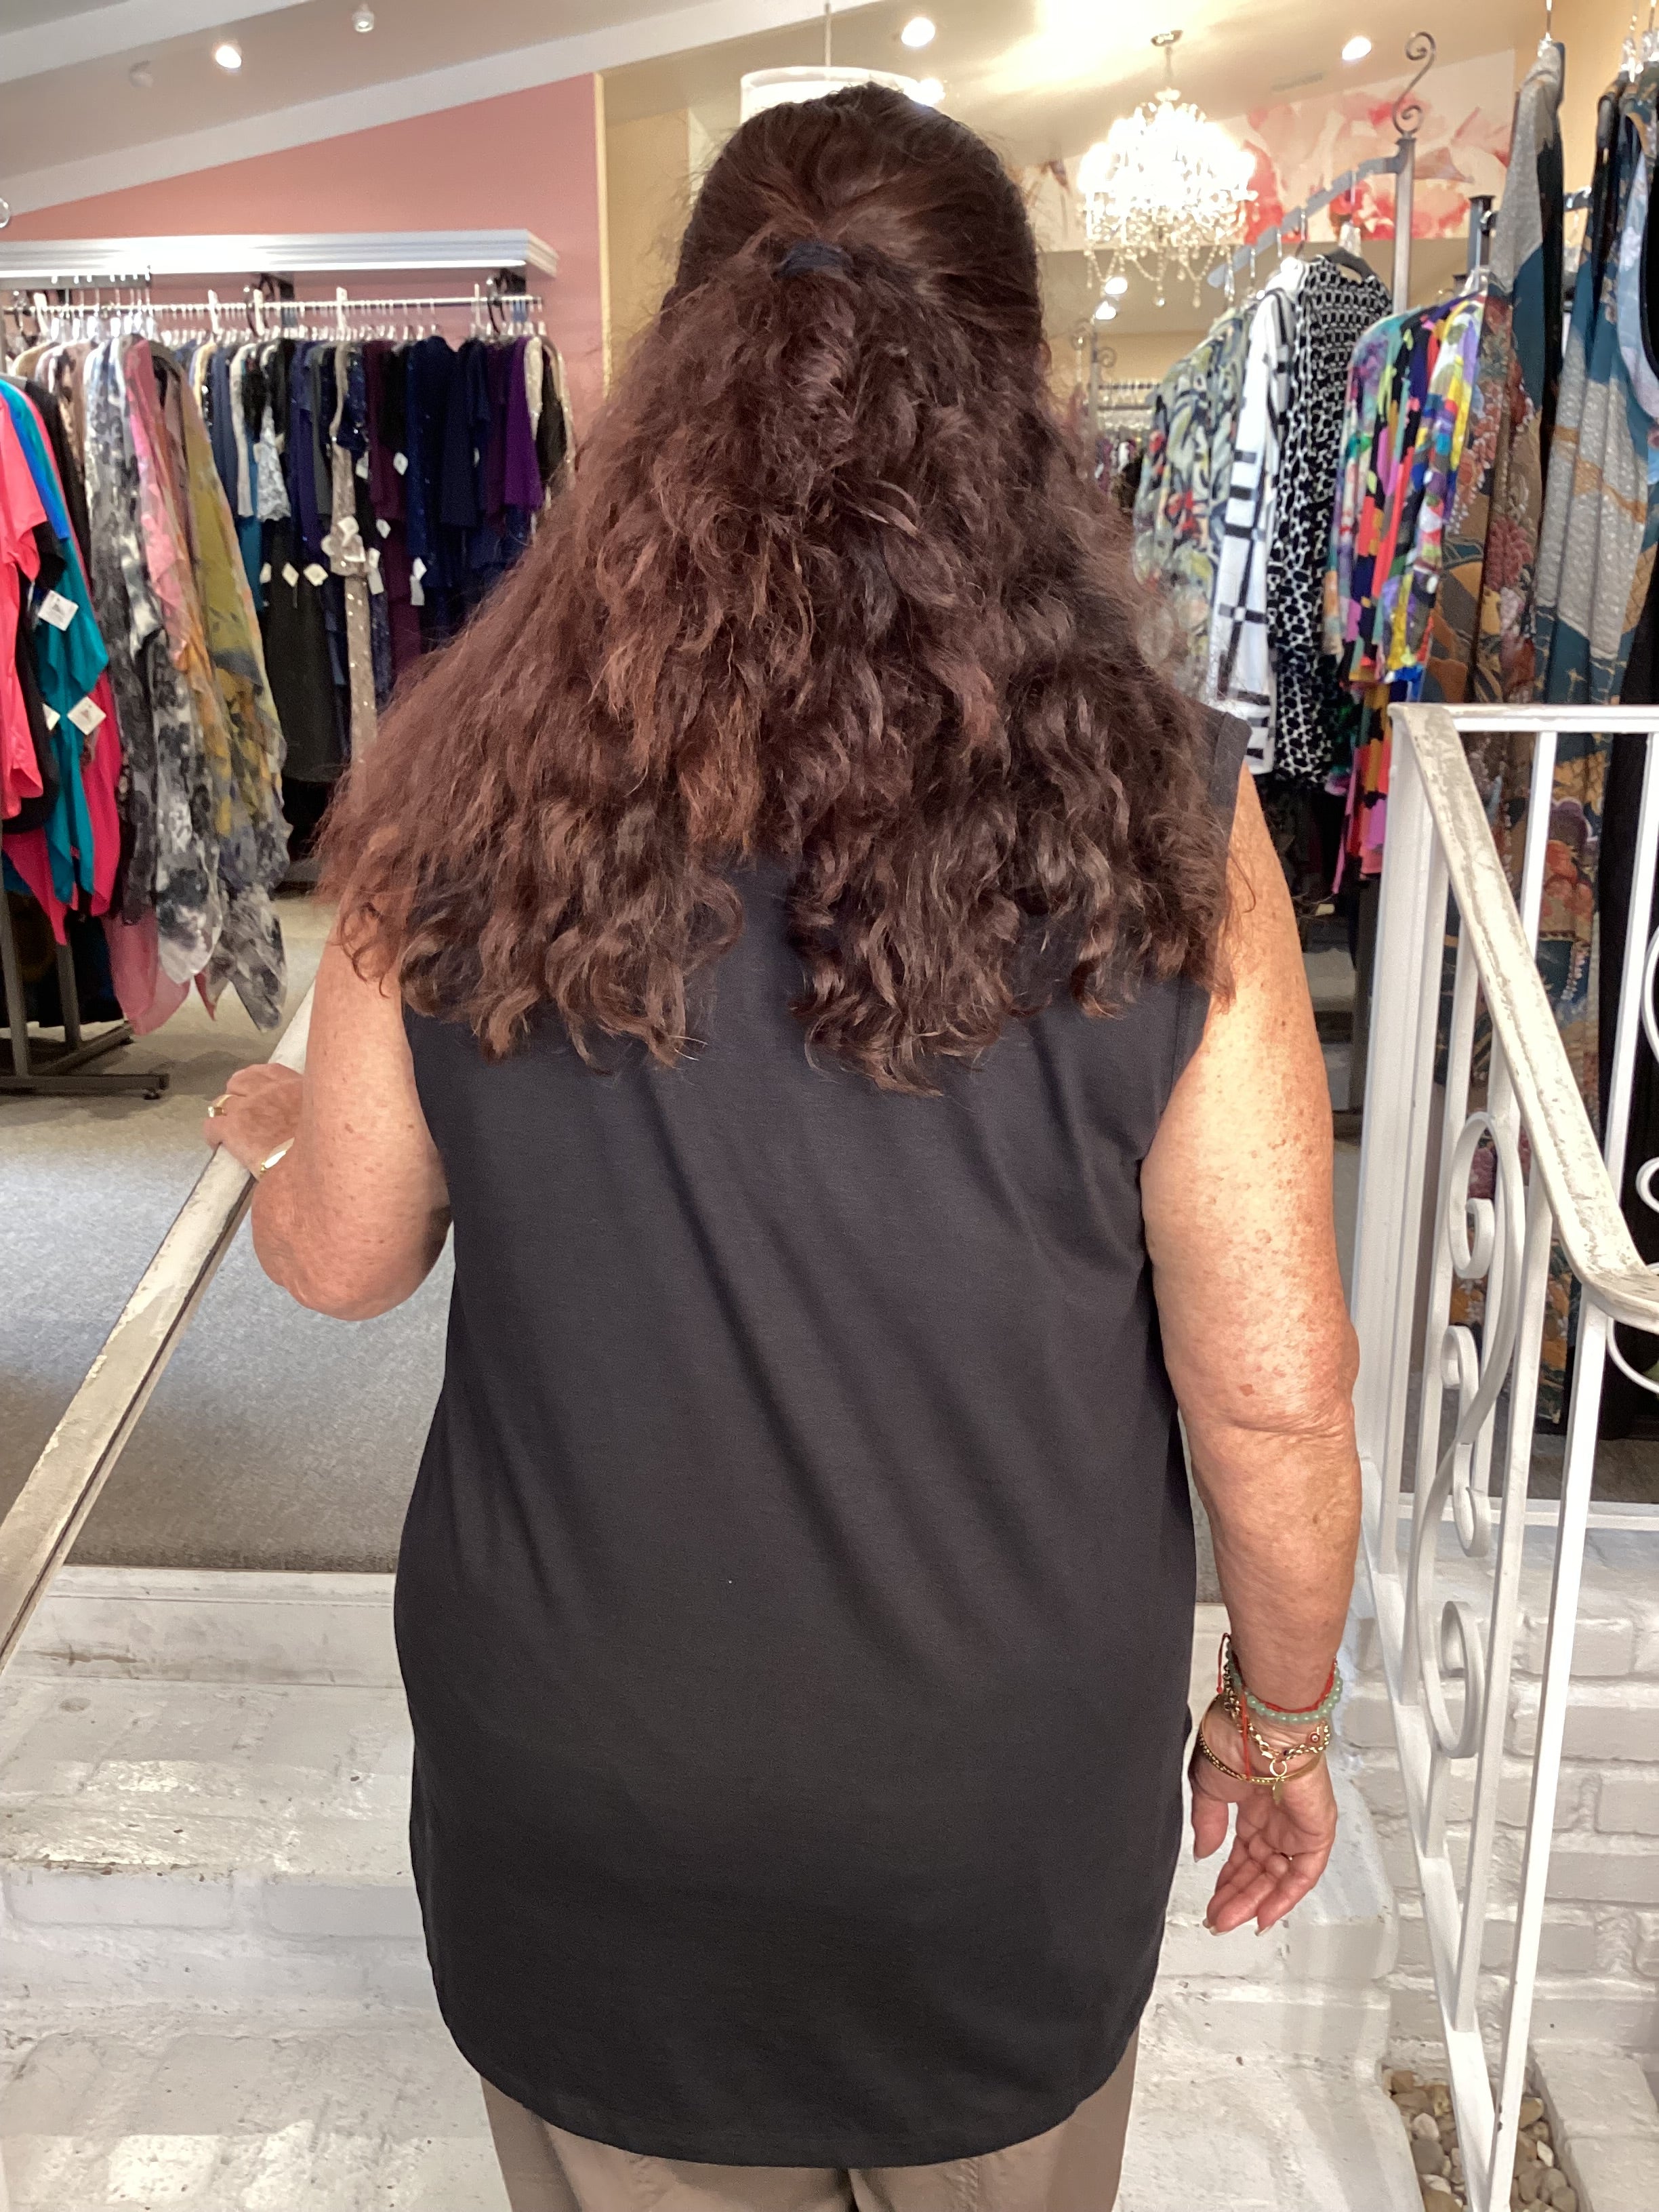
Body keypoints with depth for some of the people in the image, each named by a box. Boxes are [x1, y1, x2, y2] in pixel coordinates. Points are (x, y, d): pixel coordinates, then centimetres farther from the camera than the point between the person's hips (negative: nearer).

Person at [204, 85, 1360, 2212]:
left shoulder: (474, 788, -16)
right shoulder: (1159, 811, -20)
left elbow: (347, 1258, -3)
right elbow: (1273, 1395, -14)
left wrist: (279, 1126, 20)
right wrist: (1281, 1707, 6)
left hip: (578, 1805, 1)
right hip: (1006, 1803, 0)